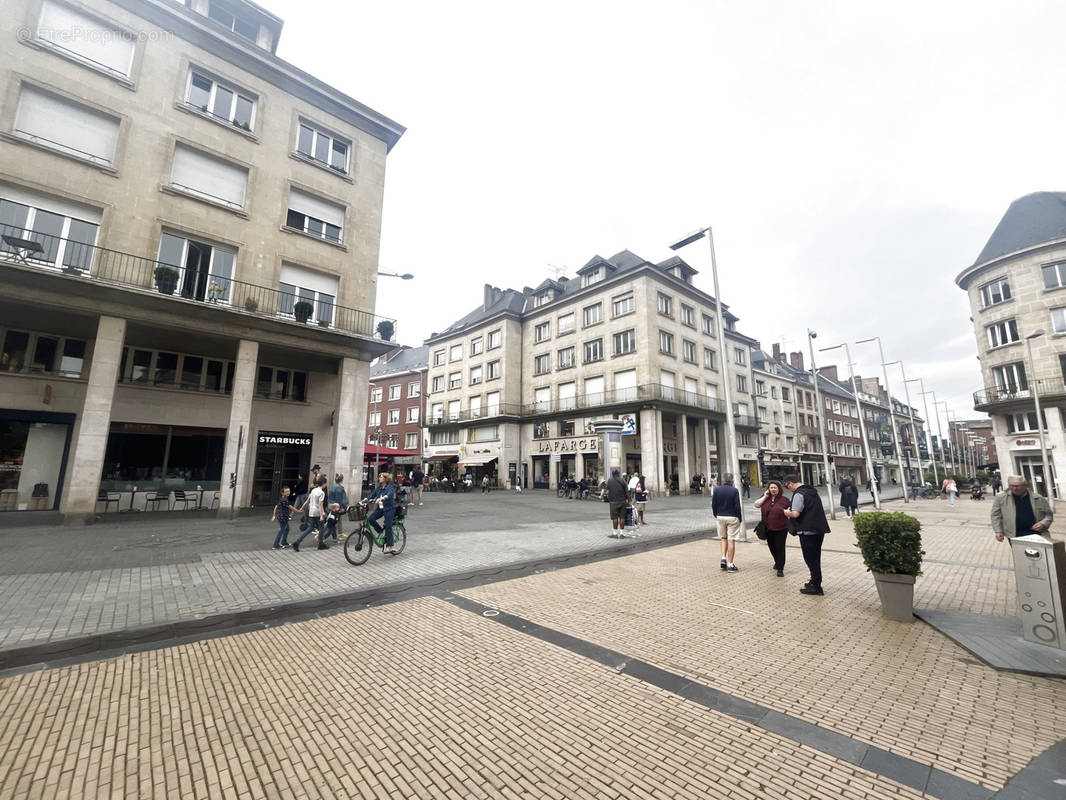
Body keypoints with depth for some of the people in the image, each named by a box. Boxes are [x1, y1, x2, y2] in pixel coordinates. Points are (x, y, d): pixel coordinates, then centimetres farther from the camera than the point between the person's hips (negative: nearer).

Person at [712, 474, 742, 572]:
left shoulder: (716, 489, 0)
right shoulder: (734, 491, -9)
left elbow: (713, 504, 2)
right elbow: (737, 506, -10)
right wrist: (739, 518, 0)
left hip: (720, 517, 3)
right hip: (732, 517, -3)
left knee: (723, 538, 20)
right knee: (731, 540, 1)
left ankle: (723, 558, 6)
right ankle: (730, 564, 4)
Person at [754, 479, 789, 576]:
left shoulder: (784, 499, -5)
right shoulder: (765, 498, 3)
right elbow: (756, 505, -8)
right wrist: (765, 496, -10)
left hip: (780, 528, -4)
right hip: (768, 528, 4)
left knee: (780, 548, -3)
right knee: (772, 547, 17)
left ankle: (780, 569, 5)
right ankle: (777, 562, 41)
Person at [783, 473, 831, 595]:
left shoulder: (799, 494, -17)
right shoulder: (814, 491, 11)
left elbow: (795, 514, -25)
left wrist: (787, 512, -4)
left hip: (807, 531, -9)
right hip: (819, 529, 9)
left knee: (810, 559, 2)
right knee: (815, 558, 19)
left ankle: (816, 587, 9)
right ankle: (815, 582, 30)